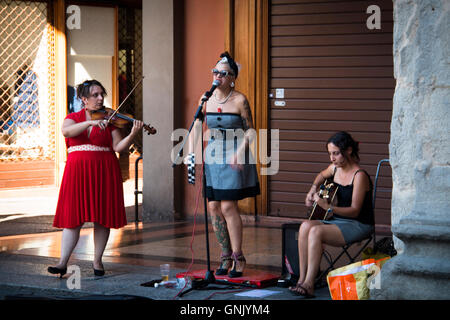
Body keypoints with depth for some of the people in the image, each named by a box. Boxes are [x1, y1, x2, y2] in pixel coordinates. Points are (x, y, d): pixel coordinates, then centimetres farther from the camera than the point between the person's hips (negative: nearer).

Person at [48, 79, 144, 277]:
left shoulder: (108, 119, 6)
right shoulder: (73, 118, 8)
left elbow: (119, 147, -2)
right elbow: (67, 131, -15)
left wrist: (132, 134, -20)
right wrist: (90, 122, -27)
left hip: (104, 172, 0)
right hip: (78, 171, 0)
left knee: (102, 218, 1)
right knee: (73, 218, -4)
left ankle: (97, 261, 12)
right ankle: (63, 263, -4)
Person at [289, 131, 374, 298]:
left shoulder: (359, 176, -16)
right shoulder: (335, 168, 8)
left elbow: (354, 211, -18)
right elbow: (322, 175, 34)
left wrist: (328, 207, -29)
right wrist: (313, 189, 14)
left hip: (360, 225, -8)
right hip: (339, 221, 8)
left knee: (316, 231, -30)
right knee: (305, 226, -20)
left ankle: (309, 284, -31)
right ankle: (302, 279, -22)